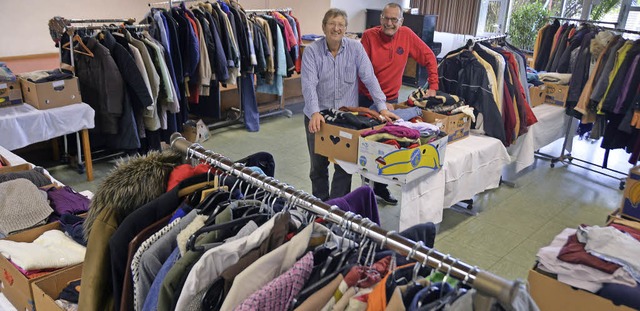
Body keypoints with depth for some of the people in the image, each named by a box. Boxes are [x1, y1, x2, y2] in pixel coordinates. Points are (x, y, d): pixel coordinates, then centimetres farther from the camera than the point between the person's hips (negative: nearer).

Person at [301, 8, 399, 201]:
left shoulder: (355, 48, -4)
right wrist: (315, 113, -34)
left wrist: (382, 107, -18)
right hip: (318, 117, 0)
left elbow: (369, 78, -8)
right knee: (318, 165, 14)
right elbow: (309, 84, -20)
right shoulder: (312, 51, -9)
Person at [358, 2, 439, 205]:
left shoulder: (407, 35, -6)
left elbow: (429, 57, 1)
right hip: (367, 98, -2)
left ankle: (381, 188, 23)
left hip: (391, 99, 2)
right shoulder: (369, 36, -14)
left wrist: (433, 87, -4)